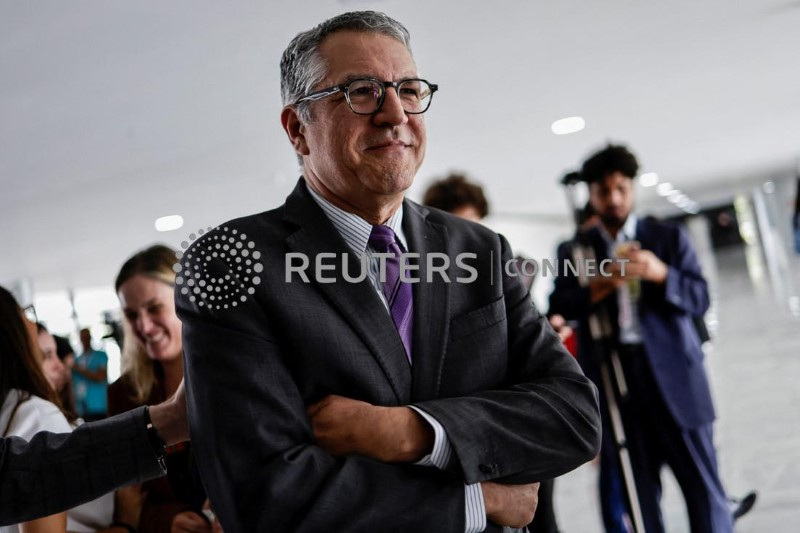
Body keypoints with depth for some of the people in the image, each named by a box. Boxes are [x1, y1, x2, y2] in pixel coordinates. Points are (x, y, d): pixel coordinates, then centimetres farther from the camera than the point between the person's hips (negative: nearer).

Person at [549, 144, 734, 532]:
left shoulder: (668, 237, 7)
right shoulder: (574, 250, 8)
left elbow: (699, 299, 0)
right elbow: (558, 309, 0)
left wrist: (660, 273, -18)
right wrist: (596, 288, -18)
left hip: (672, 374, 0)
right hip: (613, 378, 1)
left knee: (703, 485, 4)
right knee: (635, 493, 8)